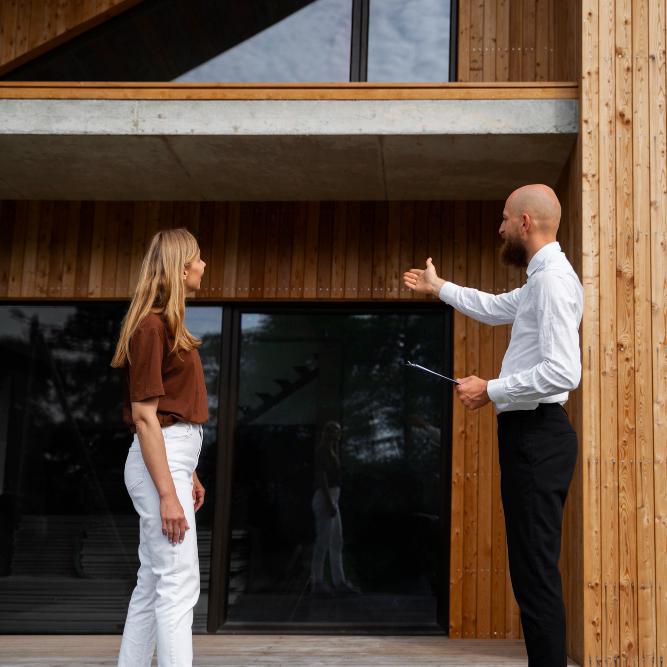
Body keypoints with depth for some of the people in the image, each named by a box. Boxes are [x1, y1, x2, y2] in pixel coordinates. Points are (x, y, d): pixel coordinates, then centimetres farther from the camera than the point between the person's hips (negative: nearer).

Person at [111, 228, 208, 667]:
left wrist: (190, 474, 21)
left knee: (153, 582, 13)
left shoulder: (168, 324, 17)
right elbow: (144, 415, -18)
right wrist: (167, 494, -21)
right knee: (179, 585, -9)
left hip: (174, 458, 10)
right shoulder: (151, 325, -14)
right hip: (160, 464, -10)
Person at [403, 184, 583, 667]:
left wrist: (491, 390, -14)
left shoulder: (554, 279, -14)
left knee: (536, 574, -10)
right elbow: (495, 308, 40)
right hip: (528, 433, 11)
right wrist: (438, 287, 50)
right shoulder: (540, 280, 19)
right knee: (532, 572, 11)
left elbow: (564, 372, -24)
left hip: (537, 433, -11)